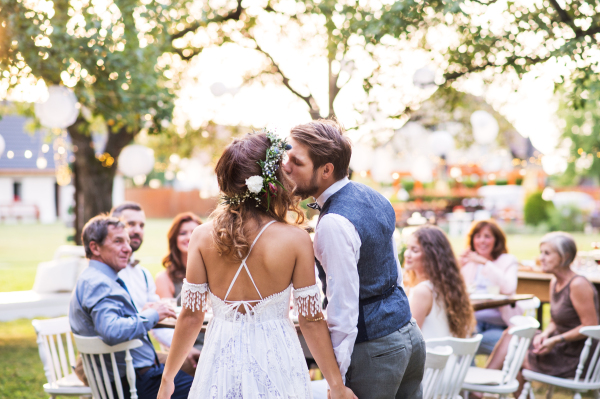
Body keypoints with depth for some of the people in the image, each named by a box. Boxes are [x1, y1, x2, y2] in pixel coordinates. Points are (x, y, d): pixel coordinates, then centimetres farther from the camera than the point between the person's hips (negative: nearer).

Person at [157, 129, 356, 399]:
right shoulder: (296, 240, -11)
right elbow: (311, 320, -8)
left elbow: (191, 316, -3)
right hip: (275, 364, -1)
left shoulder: (203, 237, -6)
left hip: (222, 360, 1)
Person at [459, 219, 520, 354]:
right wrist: (459, 267, -7)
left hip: (497, 326, -3)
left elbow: (509, 288, -13)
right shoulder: (468, 262, 17)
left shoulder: (508, 260, 8)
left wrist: (485, 263, -15)